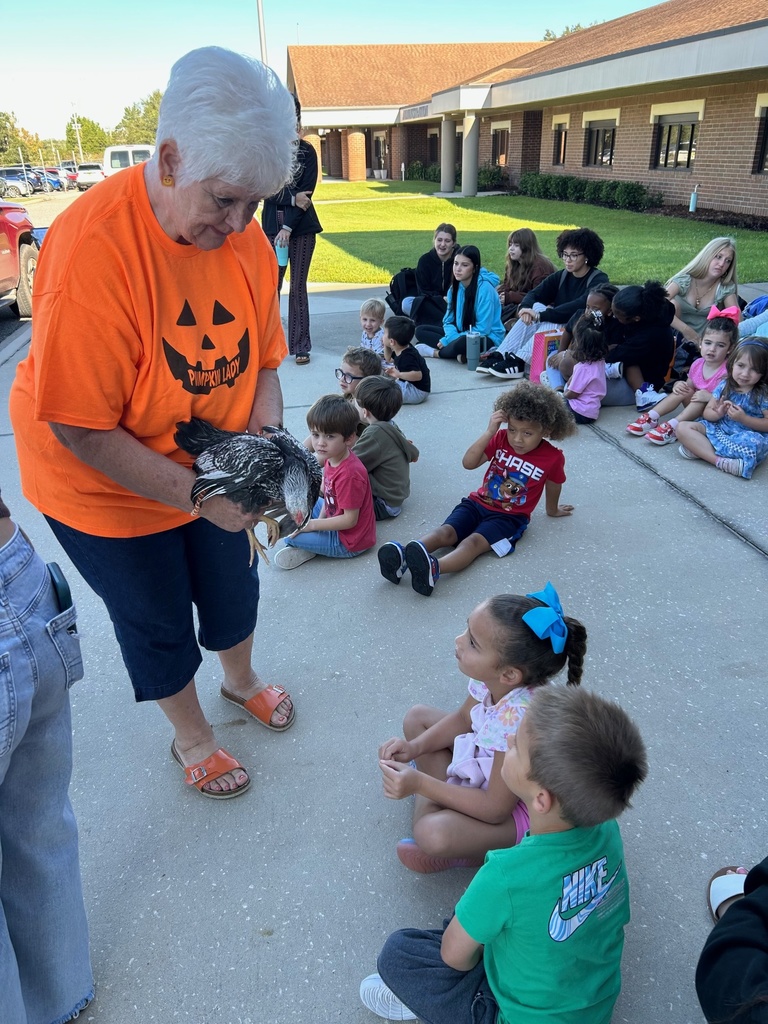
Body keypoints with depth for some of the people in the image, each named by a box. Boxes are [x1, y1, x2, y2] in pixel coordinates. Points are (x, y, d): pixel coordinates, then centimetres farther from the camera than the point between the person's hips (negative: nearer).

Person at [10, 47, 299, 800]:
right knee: (158, 620, 14)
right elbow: (80, 429, -28)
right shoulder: (93, 248, -31)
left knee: (231, 584, 22)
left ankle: (240, 680, 55)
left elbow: (262, 358, -2)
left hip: (213, 467, 5)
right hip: (105, 484, -5)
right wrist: (198, 495, -28)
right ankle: (191, 737, 43)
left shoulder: (244, 236, -13)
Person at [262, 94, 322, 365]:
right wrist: (292, 198, -15)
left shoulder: (307, 151, 1)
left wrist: (288, 228, -14)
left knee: (298, 287, 1)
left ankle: (300, 346, 8)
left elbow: (306, 192, -6)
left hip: (302, 226, -1)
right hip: (272, 224, 1)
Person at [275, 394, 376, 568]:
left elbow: (350, 520, -26)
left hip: (349, 543, -10)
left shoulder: (349, 475, -31)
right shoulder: (333, 459, -3)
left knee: (290, 534, -19)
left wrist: (314, 524, -21)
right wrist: (320, 519, -5)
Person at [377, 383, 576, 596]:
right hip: (478, 502, 4)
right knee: (446, 532, -23)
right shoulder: (501, 438, -1)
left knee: (474, 542, -32)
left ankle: (434, 568, -62)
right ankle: (402, 556, -49)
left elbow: (552, 487, 12)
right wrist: (489, 432, -21)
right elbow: (468, 463, -11)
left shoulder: (553, 458, -7)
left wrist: (552, 510, 30)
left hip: (509, 516, -4)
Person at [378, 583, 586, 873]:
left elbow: (495, 809, -29)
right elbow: (463, 719, 3)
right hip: (487, 765, 8)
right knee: (417, 716, 9)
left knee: (432, 834, -33)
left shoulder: (517, 720, -40)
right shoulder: (491, 679, -20)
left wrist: (420, 784, -28)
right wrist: (414, 747, -11)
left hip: (521, 808, -8)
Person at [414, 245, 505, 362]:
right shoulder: (455, 287, 3)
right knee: (421, 330, -1)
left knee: (463, 342, -41)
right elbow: (449, 321, 4)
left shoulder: (484, 287, -19)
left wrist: (448, 340, -22)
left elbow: (482, 329, -21)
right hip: (462, 334, 8)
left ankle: (436, 353, -10)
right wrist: (451, 338, -20)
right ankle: (460, 352, -19)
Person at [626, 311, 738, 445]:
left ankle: (671, 427, -39)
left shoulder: (727, 371, -21)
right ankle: (651, 418, -19)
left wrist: (709, 397, -37)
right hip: (697, 406, 6)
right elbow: (689, 385, 13)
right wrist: (679, 384, -10)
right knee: (683, 390, -13)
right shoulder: (698, 364, -1)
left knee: (703, 400, -32)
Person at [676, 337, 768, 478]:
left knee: (752, 444, -42)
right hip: (719, 429, 5)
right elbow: (707, 412, 6)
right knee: (683, 427, -17)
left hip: (749, 434, -5)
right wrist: (717, 414, -17)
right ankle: (720, 460, -32)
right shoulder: (724, 386, 4)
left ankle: (698, 449, -31)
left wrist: (743, 418, -22)